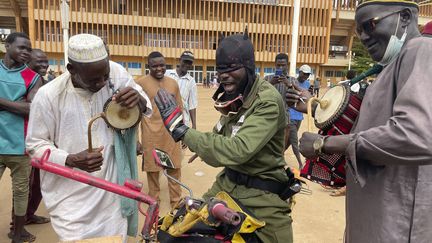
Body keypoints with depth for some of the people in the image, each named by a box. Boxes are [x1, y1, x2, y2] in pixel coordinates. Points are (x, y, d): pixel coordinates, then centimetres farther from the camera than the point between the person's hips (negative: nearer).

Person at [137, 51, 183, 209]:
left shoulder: (173, 83, 8)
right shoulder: (141, 83, -4)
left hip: (172, 133, 3)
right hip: (151, 134, -3)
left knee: (174, 168, 9)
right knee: (152, 169, 10)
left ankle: (176, 201, 24)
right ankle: (154, 201, 29)